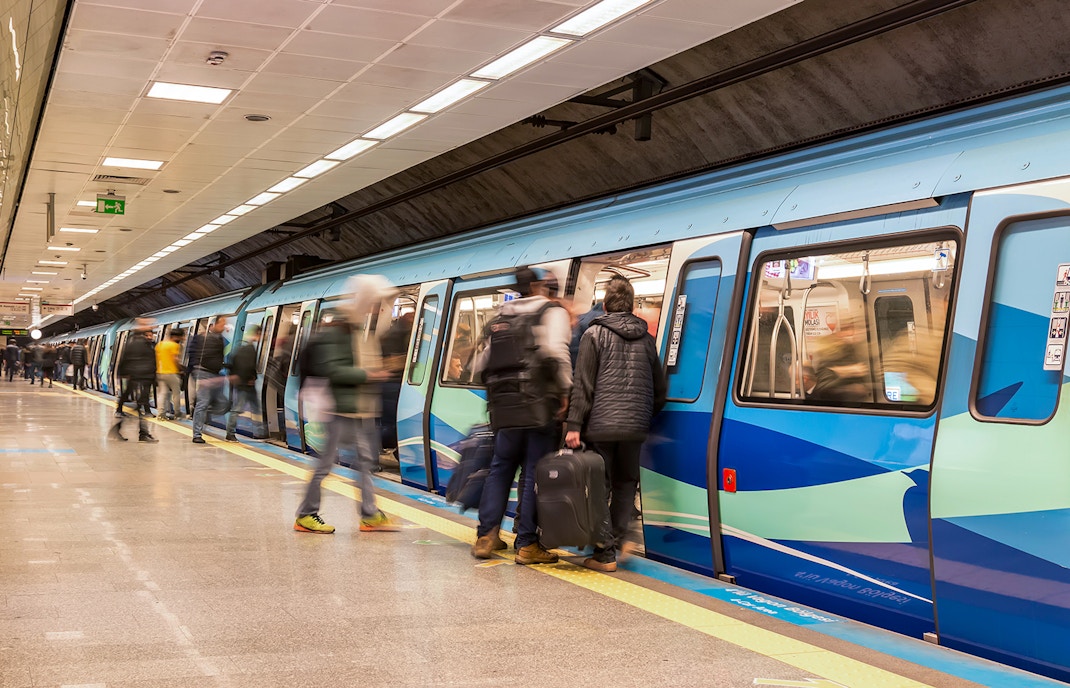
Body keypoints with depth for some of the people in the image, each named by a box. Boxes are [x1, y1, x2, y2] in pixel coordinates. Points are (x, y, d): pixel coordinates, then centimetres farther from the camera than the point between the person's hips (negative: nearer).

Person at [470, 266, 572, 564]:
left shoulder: (500, 319, 18)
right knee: (534, 474, 0)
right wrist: (565, 391, -12)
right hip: (538, 408, -5)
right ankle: (527, 545, 2)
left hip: (504, 408, 5)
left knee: (500, 468, 16)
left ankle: (486, 536, 13)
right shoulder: (552, 313, -1)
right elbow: (554, 350, -20)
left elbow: (481, 364, 16)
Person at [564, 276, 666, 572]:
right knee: (626, 484, 16)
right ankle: (618, 542, 16)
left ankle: (605, 553, -2)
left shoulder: (594, 334, -1)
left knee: (600, 487, 1)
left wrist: (574, 425, -8)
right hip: (635, 427, 4)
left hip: (601, 425, -4)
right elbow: (659, 389, 17)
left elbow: (583, 384, -7)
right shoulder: (646, 339, 13)